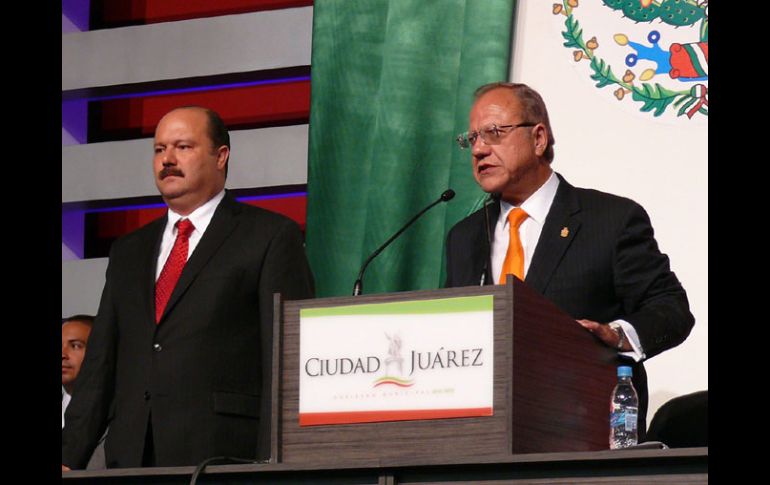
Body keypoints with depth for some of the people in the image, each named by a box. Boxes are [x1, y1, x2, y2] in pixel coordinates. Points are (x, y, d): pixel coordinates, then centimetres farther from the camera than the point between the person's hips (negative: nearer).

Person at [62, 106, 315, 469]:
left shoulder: (271, 237, 5)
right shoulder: (128, 252, 22)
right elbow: (101, 363, 18)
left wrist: (272, 466, -13)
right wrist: (69, 459, 7)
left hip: (223, 458, -5)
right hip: (130, 461, 5)